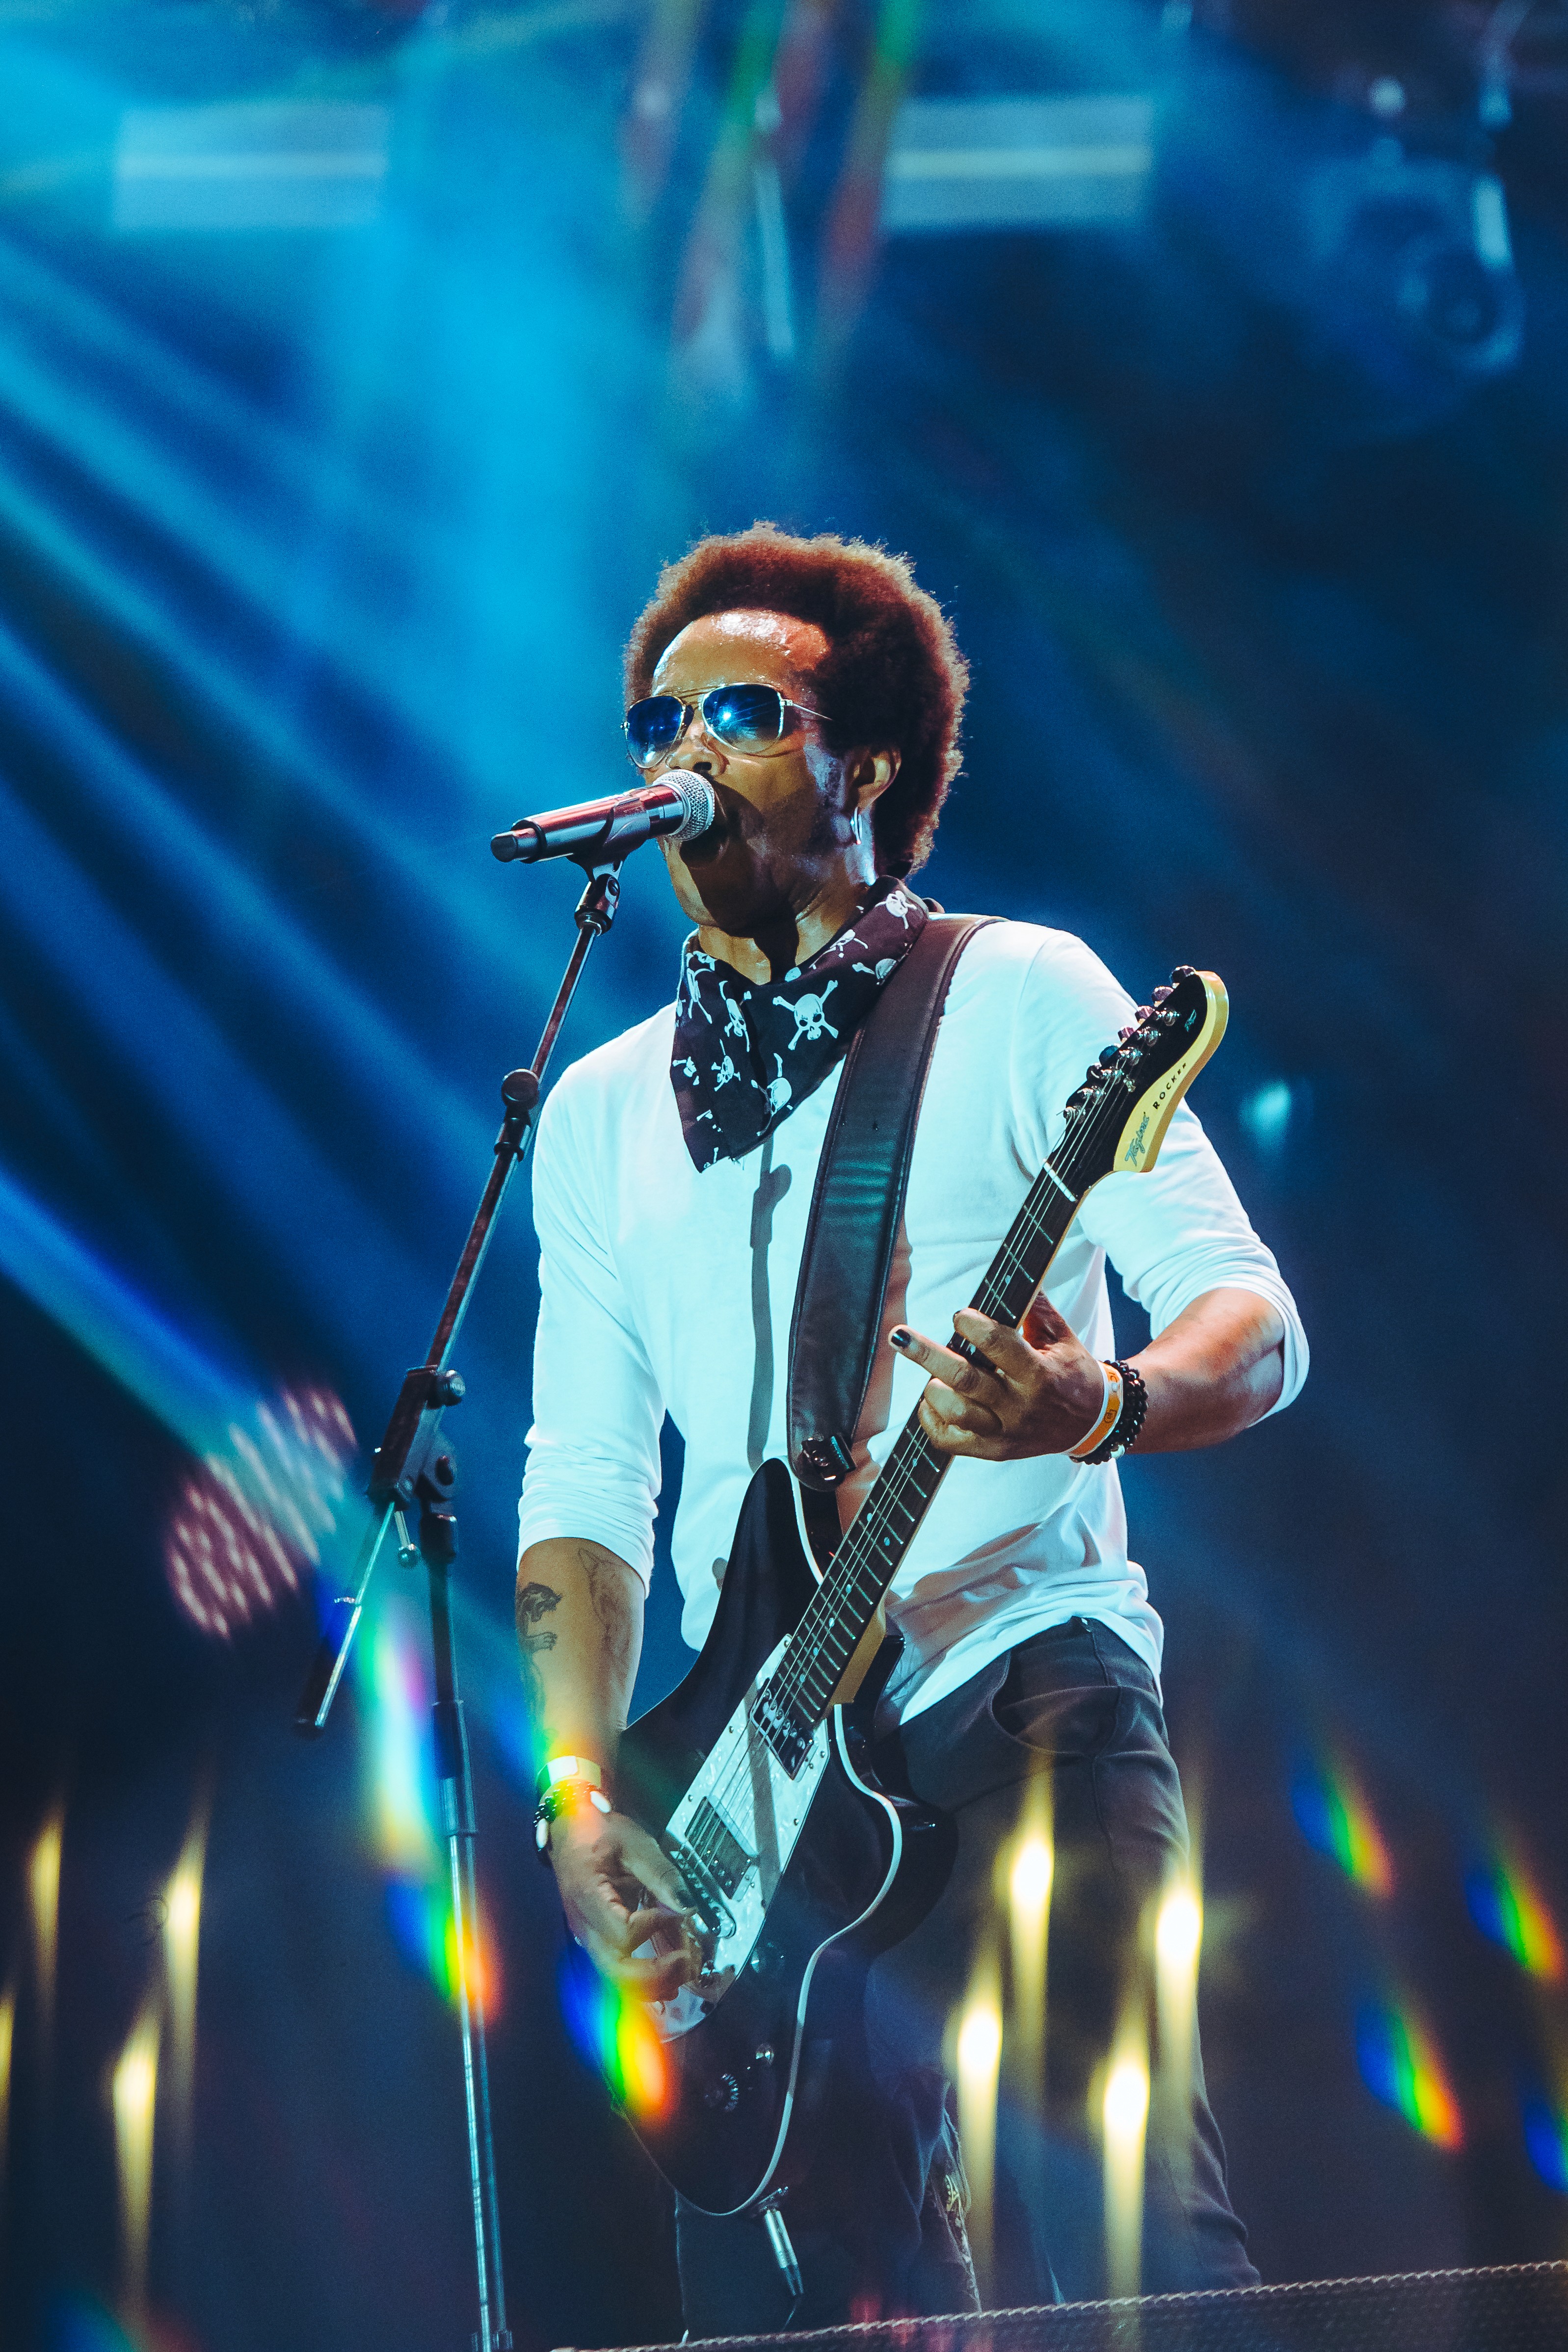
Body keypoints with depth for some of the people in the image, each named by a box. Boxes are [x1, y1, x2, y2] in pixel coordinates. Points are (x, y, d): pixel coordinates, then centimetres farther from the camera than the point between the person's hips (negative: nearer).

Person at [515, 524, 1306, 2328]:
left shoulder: (1019, 998, 4)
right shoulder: (602, 1113, 19)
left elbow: (1255, 1329, -3)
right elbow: (583, 1483, 17)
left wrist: (1099, 1407, -26)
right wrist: (581, 1788, 2)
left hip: (1022, 1685, -5)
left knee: (1112, 2187, -24)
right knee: (777, 2291, -4)